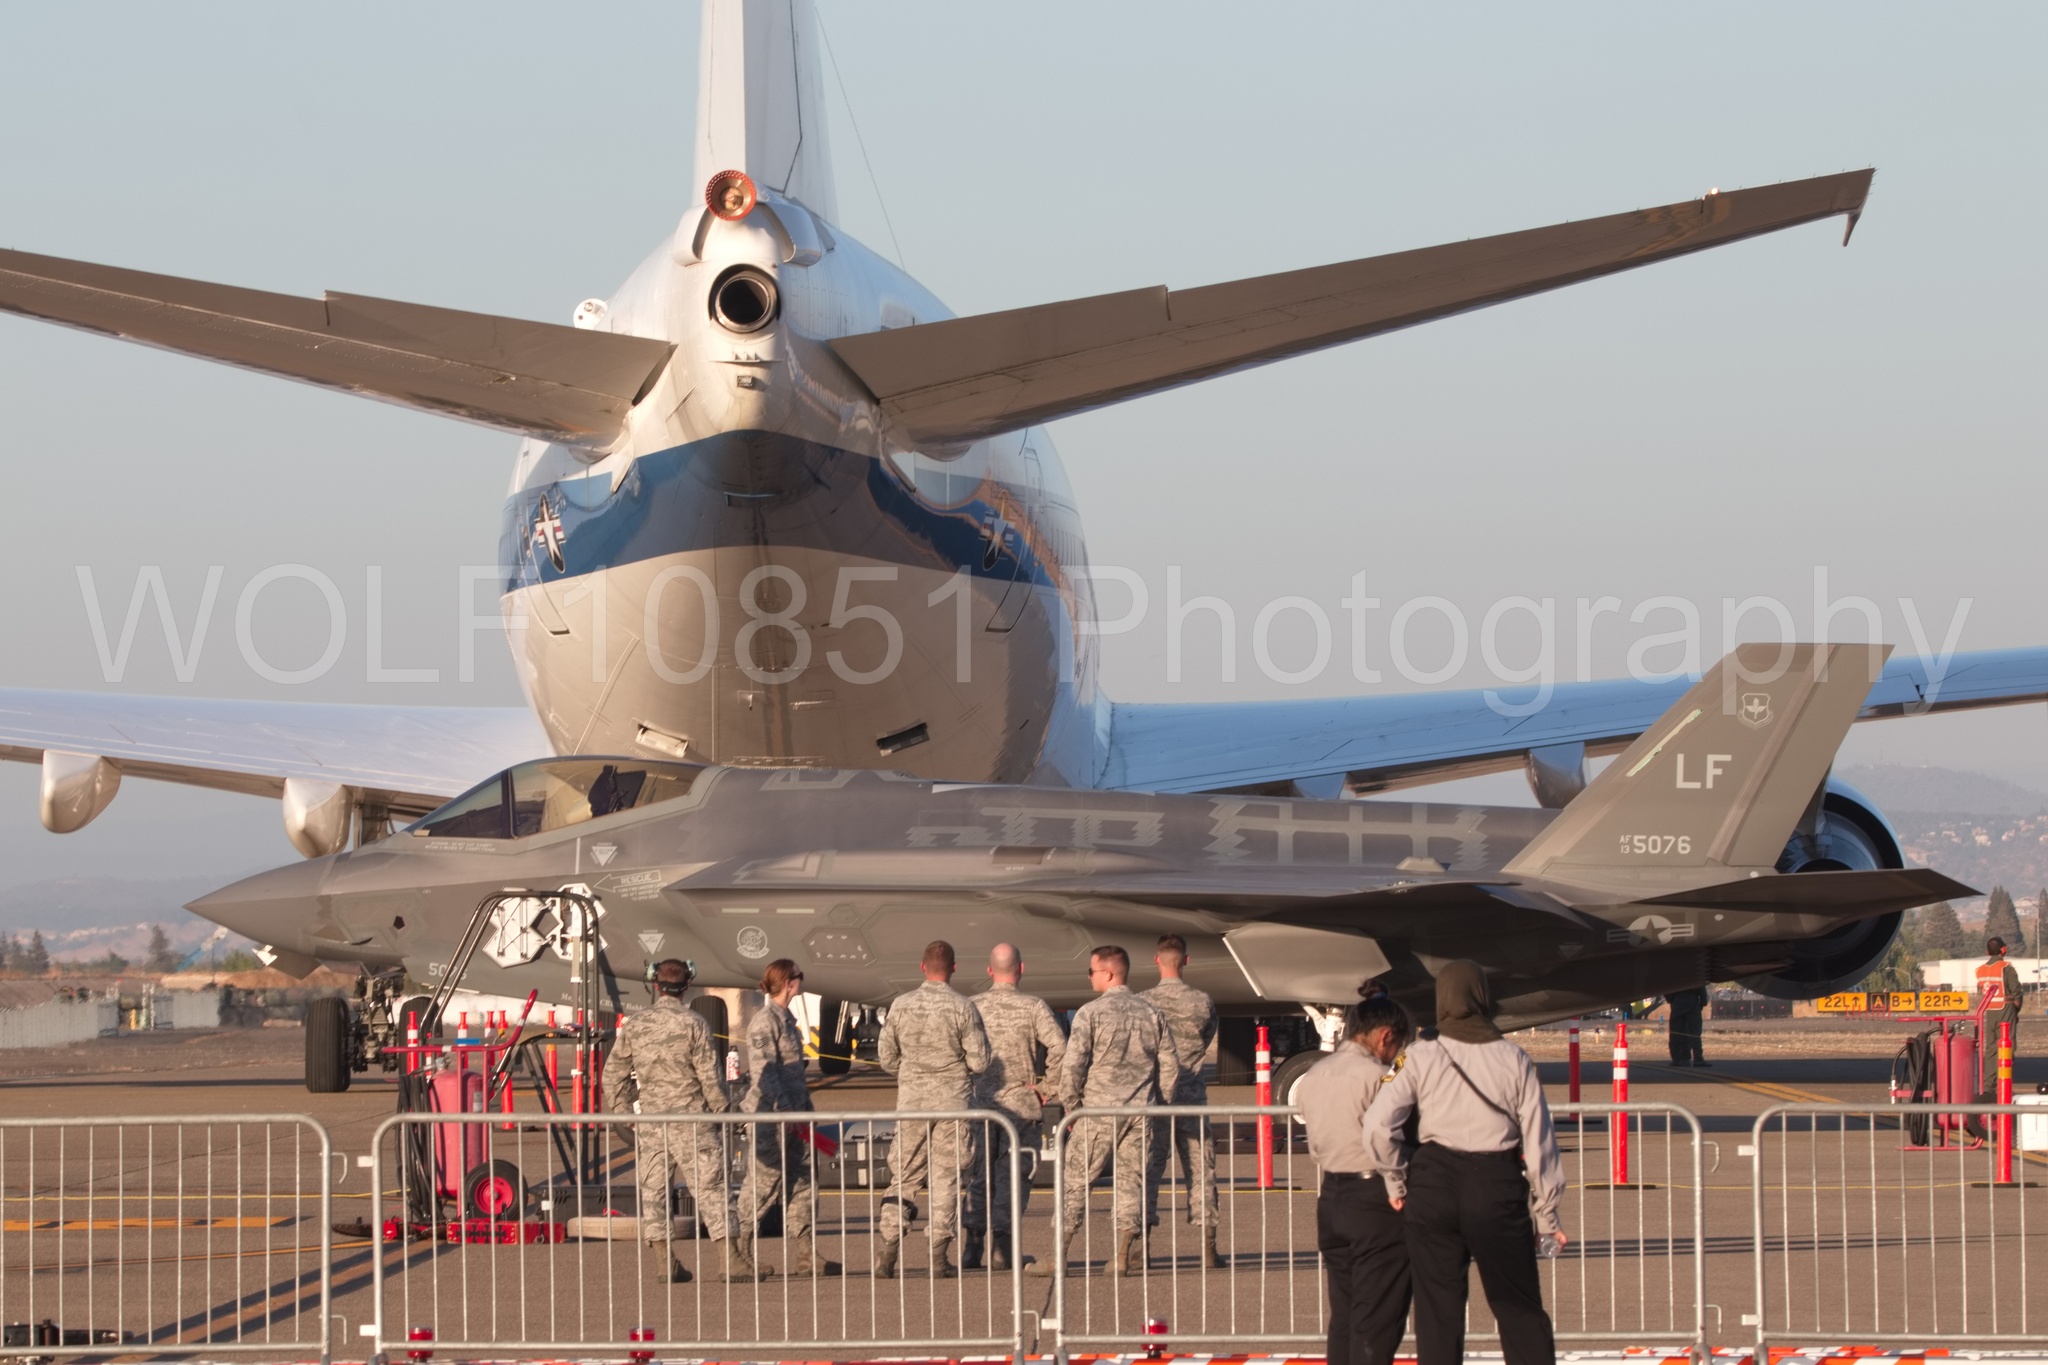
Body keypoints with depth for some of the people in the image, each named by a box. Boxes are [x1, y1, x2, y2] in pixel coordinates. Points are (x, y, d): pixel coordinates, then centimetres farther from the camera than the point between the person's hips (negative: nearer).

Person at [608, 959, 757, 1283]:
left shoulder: (634, 1024, 4)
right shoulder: (693, 1024, -8)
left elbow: (615, 1072, 9)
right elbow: (709, 1076, -8)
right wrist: (724, 1112, 3)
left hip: (651, 1120, 3)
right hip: (691, 1119, -3)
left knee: (654, 1190, 8)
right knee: (710, 1188, -1)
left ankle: (667, 1262, 6)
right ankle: (735, 1259, -2)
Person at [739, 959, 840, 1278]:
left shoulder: (785, 1018, 15)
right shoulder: (764, 1021, -13)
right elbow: (764, 1072, -19)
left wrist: (805, 1108, 20)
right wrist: (786, 1111, -22)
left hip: (793, 1113, 10)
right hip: (771, 1113, -10)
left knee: (802, 1184, 7)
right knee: (764, 1182, -5)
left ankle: (803, 1255, 8)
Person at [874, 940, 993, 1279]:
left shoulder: (901, 1005, -2)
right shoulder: (962, 1008, -9)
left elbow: (887, 1057, 4)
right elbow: (979, 1062, -7)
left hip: (911, 1099, 2)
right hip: (953, 1100, -2)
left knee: (903, 1178, 9)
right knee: (946, 1178, 5)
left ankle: (887, 1252, 1)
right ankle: (939, 1257, 2)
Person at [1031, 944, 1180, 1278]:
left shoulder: (1091, 1013, -7)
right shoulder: (1152, 1015, 7)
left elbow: (1072, 1065, -11)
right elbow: (1170, 1068, 8)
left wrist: (1071, 1105, 2)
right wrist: (1156, 1104, 18)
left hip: (1098, 1112, -4)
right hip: (1140, 1113, 4)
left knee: (1075, 1182, 2)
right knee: (1132, 1182, 9)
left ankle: (1057, 1255, 2)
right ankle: (1124, 1255, 3)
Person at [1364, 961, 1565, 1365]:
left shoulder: (1423, 1057, -2)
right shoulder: (1513, 1060, -1)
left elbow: (1377, 1124, -9)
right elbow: (1537, 1138, 1)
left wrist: (1396, 1181, 6)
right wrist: (1547, 1213, 9)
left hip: (1434, 1183, 0)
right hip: (1497, 1184, 0)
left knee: (1438, 1313, 7)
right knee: (1520, 1310, 9)